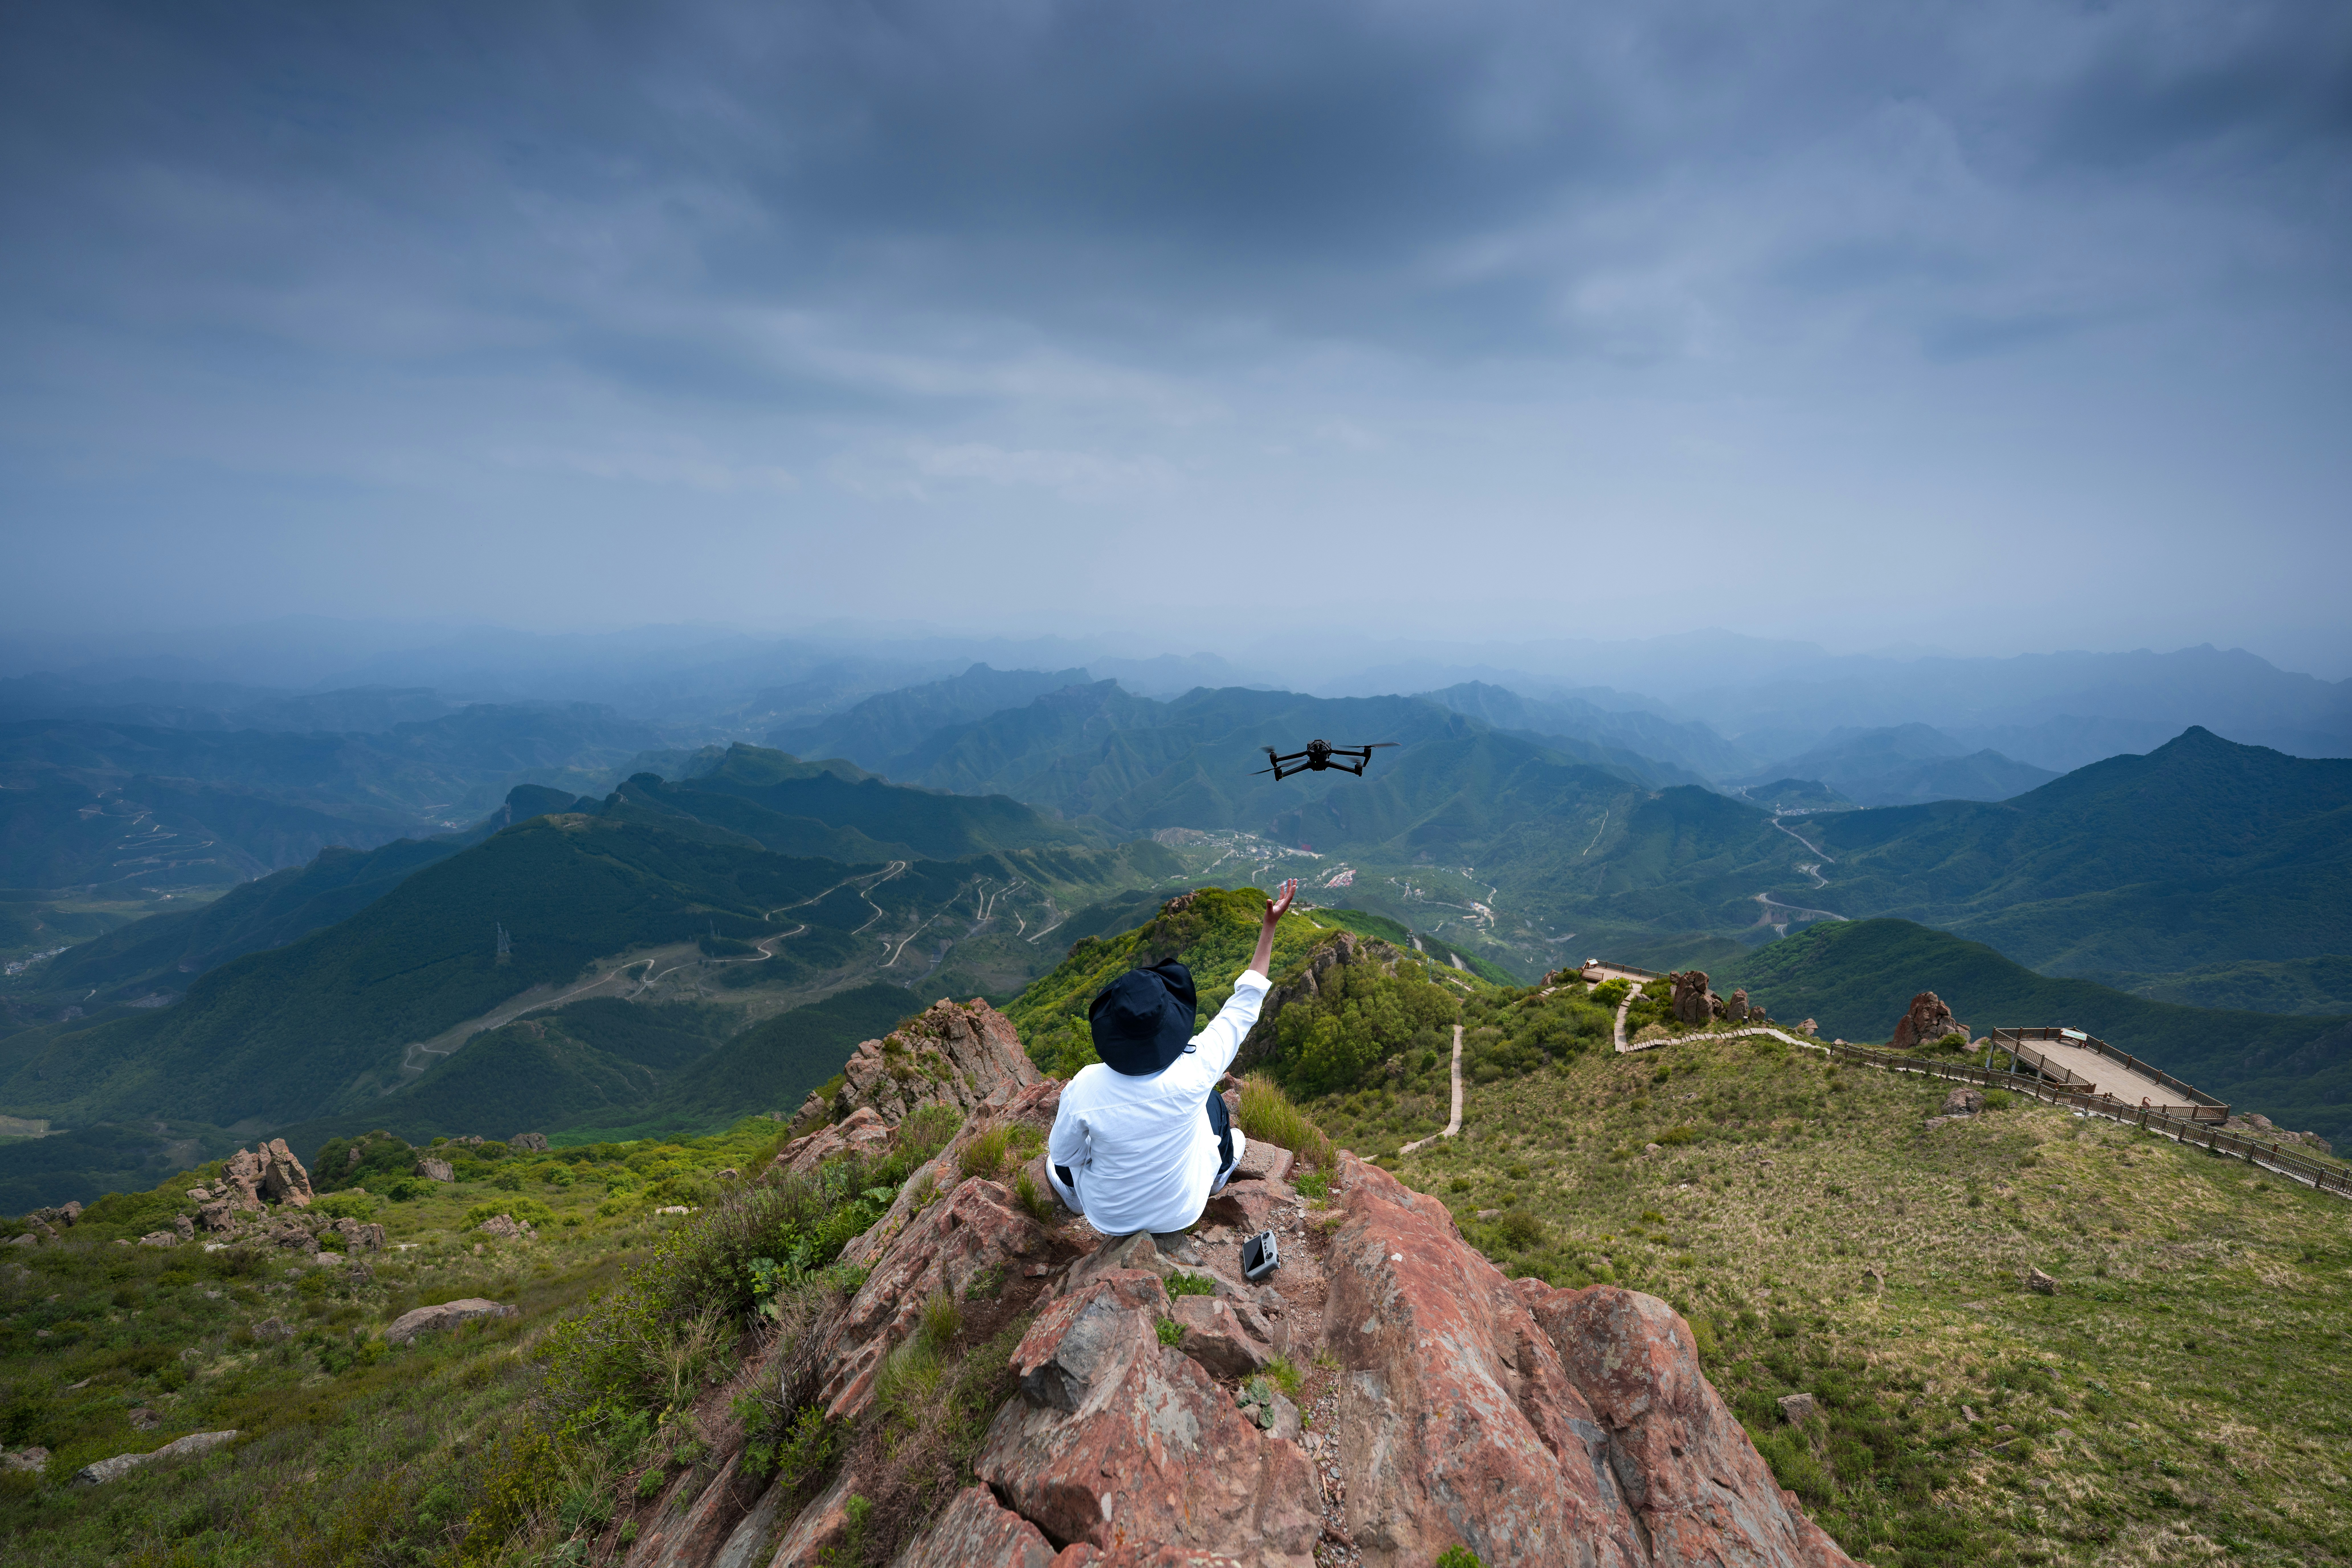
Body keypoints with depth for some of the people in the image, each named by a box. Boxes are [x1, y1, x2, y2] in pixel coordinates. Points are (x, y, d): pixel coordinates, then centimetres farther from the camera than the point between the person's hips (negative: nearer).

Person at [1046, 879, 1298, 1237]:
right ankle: (1221, 1171, 56)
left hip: (1108, 1217, 0)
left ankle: (1075, 1198, 56)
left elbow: (1064, 1155, -14)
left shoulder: (1085, 1090, -34)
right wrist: (1269, 926, -17)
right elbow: (1244, 1004, -22)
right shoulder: (1193, 1074, -35)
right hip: (1182, 1213, 1)